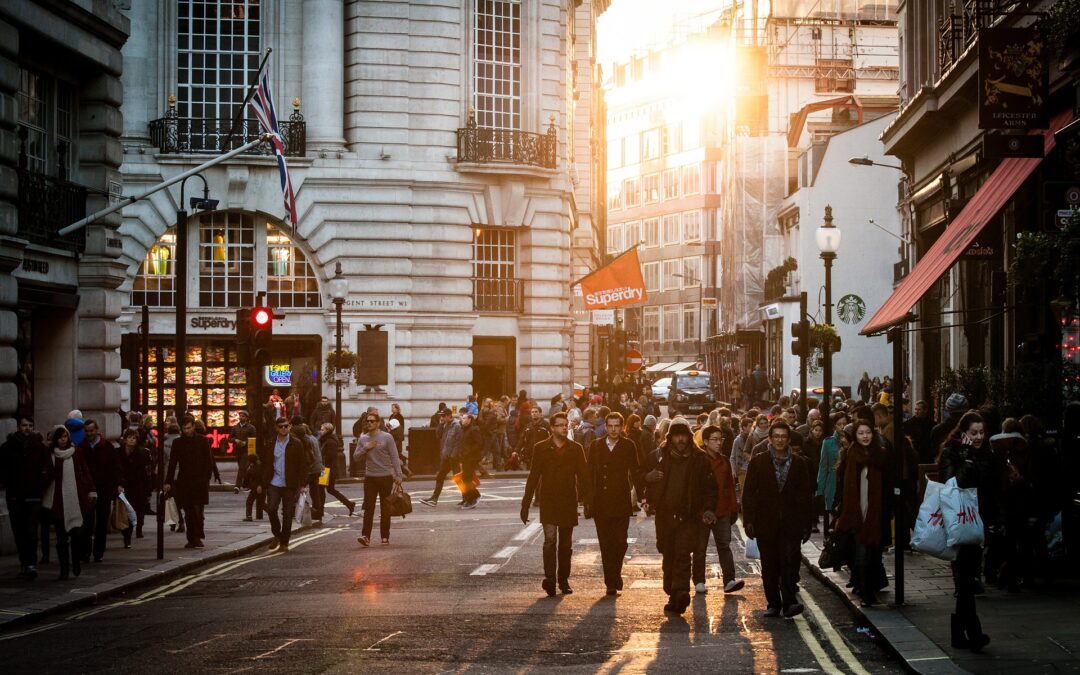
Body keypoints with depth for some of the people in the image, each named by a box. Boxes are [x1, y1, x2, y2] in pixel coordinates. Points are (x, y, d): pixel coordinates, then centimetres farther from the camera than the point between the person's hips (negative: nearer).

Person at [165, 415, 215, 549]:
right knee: (188, 513, 3)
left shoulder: (202, 441, 4)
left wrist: (206, 479, -6)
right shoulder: (177, 443, 10)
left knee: (198, 511, -11)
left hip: (199, 483, -2)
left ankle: (197, 538, -7)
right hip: (183, 482, 3)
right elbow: (172, 463, 12)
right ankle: (192, 539, 8)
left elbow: (209, 462, 4)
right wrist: (168, 482, 6)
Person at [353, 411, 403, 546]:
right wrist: (365, 448, -11)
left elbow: (394, 457, -4)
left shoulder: (387, 437, -3)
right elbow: (355, 457, 6)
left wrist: (398, 475, -11)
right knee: (368, 507, -8)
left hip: (386, 477, -2)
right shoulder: (363, 439, 7)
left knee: (385, 509, 6)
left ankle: (385, 536, 15)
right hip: (370, 478, 2)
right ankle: (366, 536, -13)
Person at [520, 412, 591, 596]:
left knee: (566, 544, 8)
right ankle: (549, 579, -18)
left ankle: (563, 580, 17)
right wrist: (525, 504, 0)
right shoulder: (541, 448, 1)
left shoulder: (575, 448, 5)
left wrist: (589, 501, 0)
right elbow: (533, 476, 2)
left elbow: (584, 476, 6)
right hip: (548, 502, -2)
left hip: (569, 503, 2)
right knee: (550, 539, -15)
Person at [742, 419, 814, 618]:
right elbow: (749, 493, 3)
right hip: (766, 523, 1)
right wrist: (749, 520, -4)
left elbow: (806, 496, 9)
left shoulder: (799, 463, 8)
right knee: (769, 565, 5)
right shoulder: (758, 462, 5)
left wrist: (806, 524, 5)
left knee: (790, 560, -14)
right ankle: (773, 604, 14)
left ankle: (789, 602, -13)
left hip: (791, 523, 0)